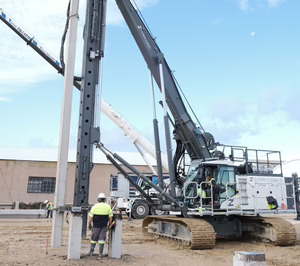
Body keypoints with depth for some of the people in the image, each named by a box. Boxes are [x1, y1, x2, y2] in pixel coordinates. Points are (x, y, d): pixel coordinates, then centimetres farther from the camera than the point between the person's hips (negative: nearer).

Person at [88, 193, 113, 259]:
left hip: (96, 226, -1)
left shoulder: (95, 206, -6)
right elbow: (110, 217, 2)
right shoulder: (108, 206, 0)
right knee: (102, 239, 6)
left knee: (94, 238, 15)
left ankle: (91, 252, 23)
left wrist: (89, 225, 3)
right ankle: (100, 253, 3)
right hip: (104, 226, 1)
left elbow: (90, 217, -7)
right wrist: (110, 224, 12)